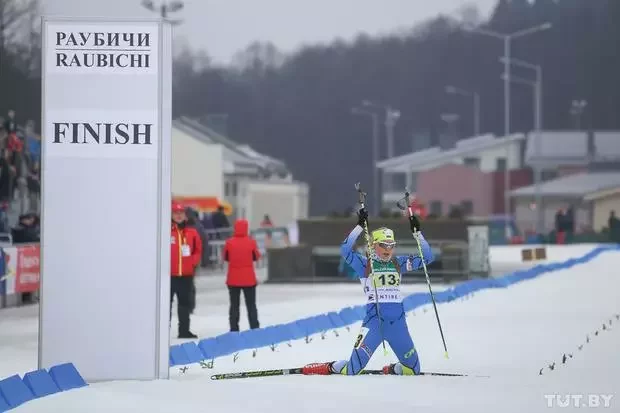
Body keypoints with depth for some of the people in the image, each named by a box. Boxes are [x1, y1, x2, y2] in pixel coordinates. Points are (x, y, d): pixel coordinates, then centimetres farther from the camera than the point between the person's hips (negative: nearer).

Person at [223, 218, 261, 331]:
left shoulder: (229, 242, -9)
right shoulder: (251, 242, -10)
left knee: (234, 305, 9)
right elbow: (256, 257, 2)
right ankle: (254, 328, 8)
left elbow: (226, 257, 3)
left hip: (233, 279, 0)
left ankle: (234, 329, 5)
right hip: (249, 279, 0)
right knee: (251, 305, 10)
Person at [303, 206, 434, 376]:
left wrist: (417, 232, 4)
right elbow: (345, 250, -16)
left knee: (412, 369, 9)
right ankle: (331, 368, 13)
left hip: (398, 322, 4)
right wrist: (360, 226, -18)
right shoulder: (365, 265, 0)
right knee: (353, 369, -16)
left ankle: (392, 370, 38)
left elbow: (427, 257, 12)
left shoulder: (398, 263, 11)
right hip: (374, 320, -4)